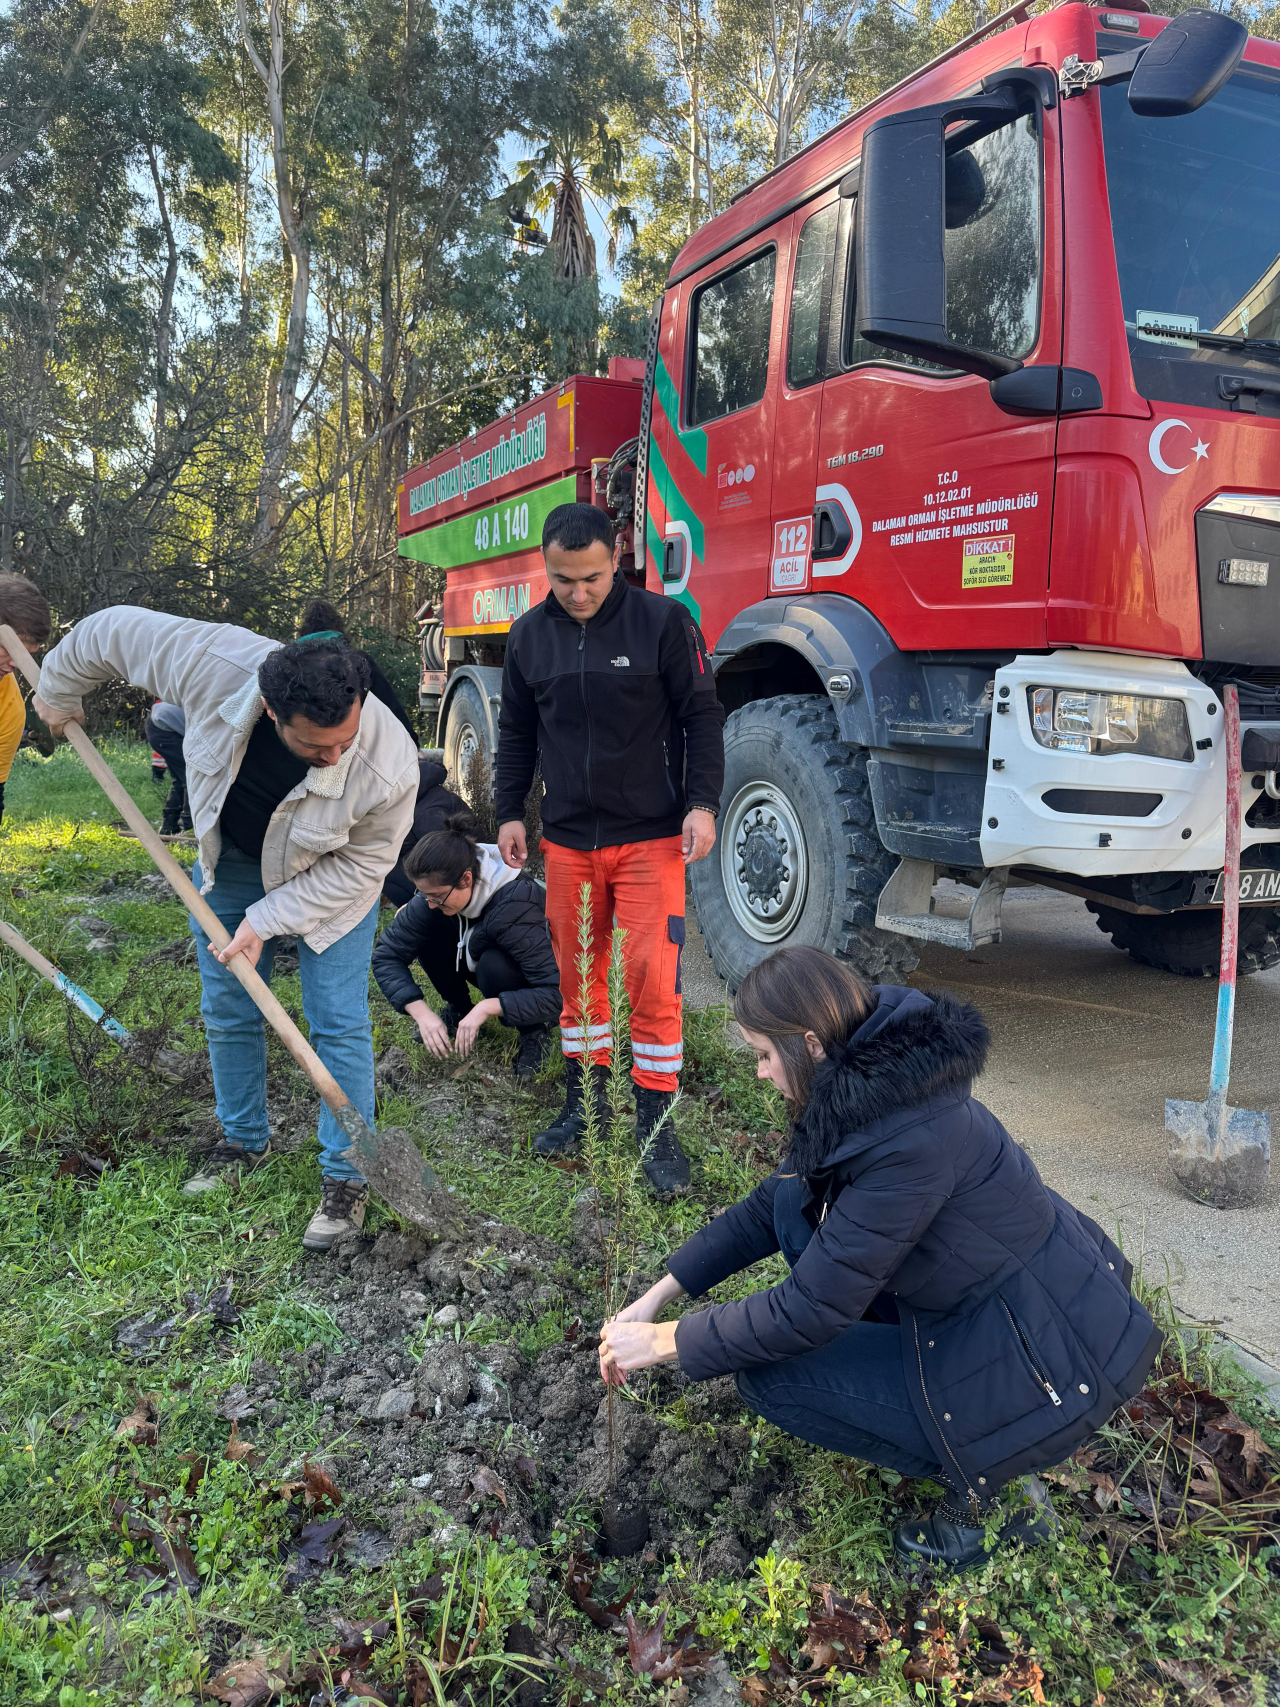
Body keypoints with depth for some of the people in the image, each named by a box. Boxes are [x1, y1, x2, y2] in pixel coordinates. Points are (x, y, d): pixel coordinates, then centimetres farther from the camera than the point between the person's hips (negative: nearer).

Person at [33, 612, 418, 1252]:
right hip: (229, 857, 3)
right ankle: (243, 1140, 35)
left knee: (338, 1023, -4)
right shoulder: (214, 664, -38)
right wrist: (59, 692, 0)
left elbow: (358, 865, -22)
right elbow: (113, 629, -18)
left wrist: (267, 920, -22)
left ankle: (347, 1174, 13)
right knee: (227, 1010, 13)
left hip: (328, 872, -3)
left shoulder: (390, 766, -40)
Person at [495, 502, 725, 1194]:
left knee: (652, 978, -6)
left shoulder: (663, 622, -6)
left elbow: (702, 717, -3)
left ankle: (656, 1123, 7)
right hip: (567, 839, 4)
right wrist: (510, 813, 11)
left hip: (651, 837, -4)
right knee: (578, 974, 11)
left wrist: (702, 804, -11)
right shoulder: (529, 636, 6)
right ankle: (584, 1098, 28)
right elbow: (516, 734, 15)